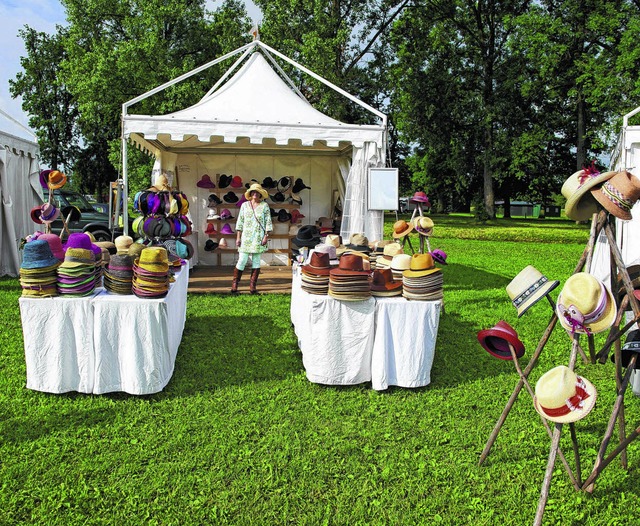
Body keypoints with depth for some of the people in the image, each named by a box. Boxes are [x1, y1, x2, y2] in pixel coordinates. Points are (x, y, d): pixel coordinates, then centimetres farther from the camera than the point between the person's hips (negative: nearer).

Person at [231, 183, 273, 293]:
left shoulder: (264, 206, 5)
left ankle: (252, 286, 9)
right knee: (242, 260, -4)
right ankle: (234, 284, 7)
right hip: (246, 237, 0)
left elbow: (268, 222, 3)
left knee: (256, 261, 3)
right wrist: (238, 237, 2)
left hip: (258, 238, 0)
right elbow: (240, 222, 8)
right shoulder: (244, 205, 8)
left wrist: (266, 236, -6)